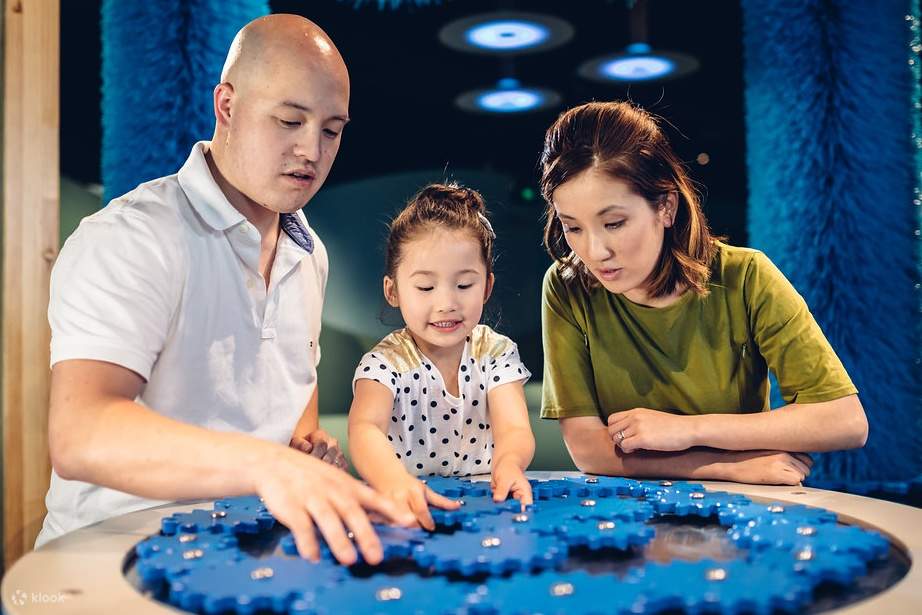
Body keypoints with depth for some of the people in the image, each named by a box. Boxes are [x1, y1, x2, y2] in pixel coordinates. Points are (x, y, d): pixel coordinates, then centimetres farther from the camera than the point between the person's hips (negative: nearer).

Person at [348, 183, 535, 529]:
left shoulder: (496, 353, -1)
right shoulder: (386, 363, -9)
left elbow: (514, 429, -15)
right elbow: (364, 428, -27)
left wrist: (508, 463, -39)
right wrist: (394, 479, -49)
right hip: (403, 512, -1)